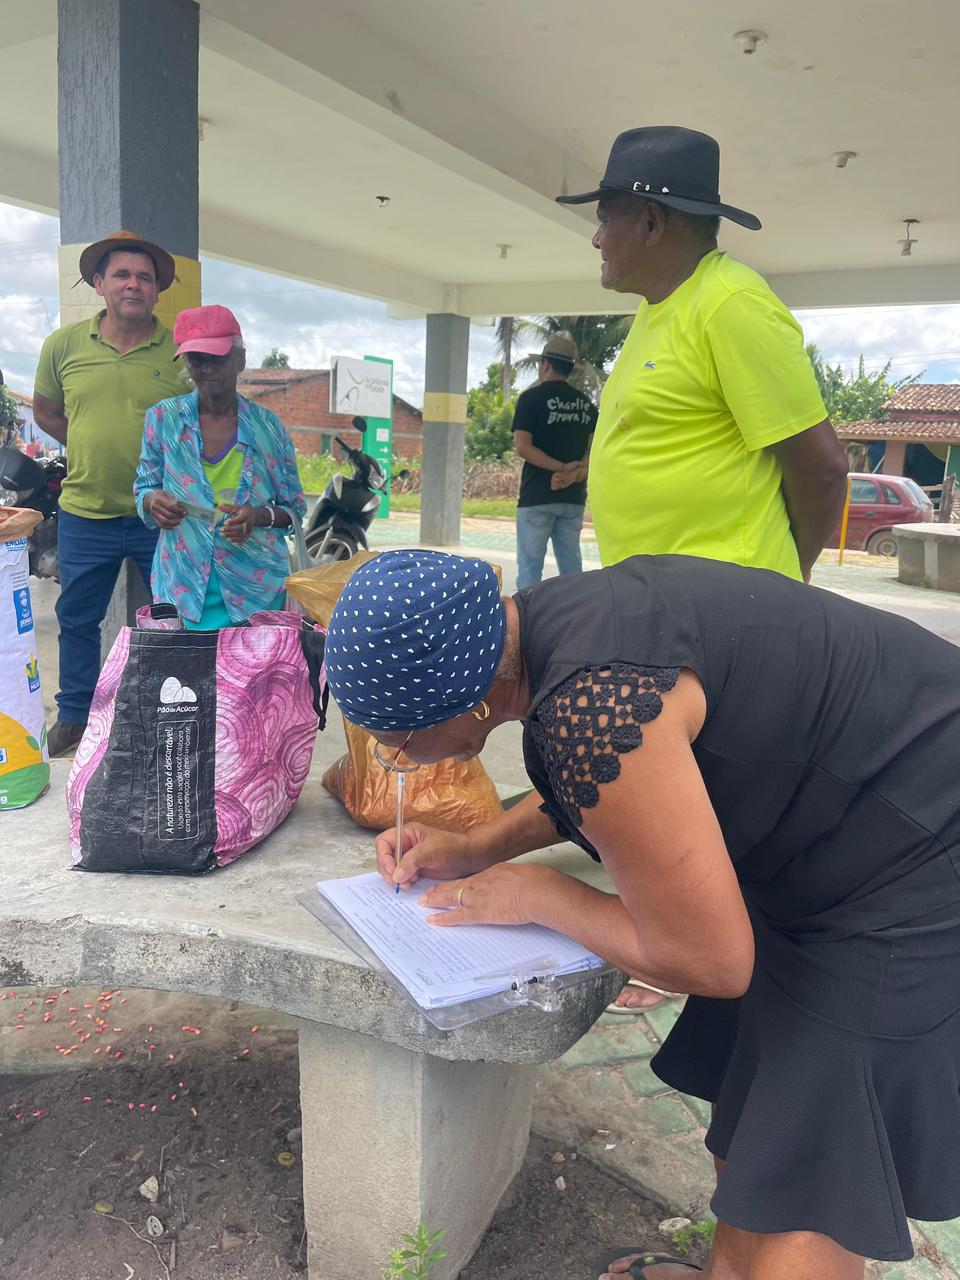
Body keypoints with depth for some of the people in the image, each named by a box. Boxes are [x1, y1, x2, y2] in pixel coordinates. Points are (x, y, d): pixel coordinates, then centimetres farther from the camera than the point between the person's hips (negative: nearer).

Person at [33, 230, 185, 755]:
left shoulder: (181, 350, -6)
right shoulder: (63, 344, 1)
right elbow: (45, 410, 14)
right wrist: (92, 449, 7)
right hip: (85, 513, 2)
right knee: (77, 619, 15)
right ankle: (74, 714, 34)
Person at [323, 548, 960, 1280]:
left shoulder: (589, 705, -34)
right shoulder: (545, 625, -4)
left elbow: (710, 960, -24)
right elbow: (594, 783, 16)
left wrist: (537, 895, -11)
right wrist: (476, 849, 7)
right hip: (842, 820, 9)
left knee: (807, 1184, 6)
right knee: (751, 1103, 22)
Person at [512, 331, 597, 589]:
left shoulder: (532, 398, -4)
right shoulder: (585, 404, 11)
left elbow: (522, 447, -13)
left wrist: (562, 468, -13)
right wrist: (575, 471, -9)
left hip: (537, 496, -5)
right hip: (574, 497, 5)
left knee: (530, 565, -1)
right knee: (571, 565, 10)